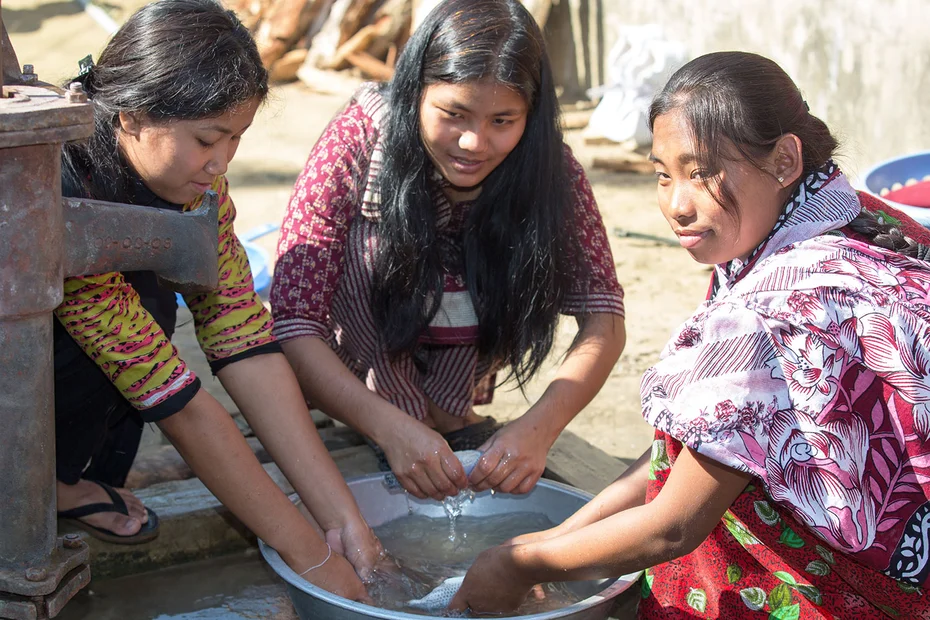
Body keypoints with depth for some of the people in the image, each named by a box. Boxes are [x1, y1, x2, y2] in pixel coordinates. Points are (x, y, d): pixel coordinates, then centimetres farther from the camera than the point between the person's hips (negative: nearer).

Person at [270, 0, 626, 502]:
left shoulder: (549, 168, -22)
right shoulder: (357, 144, -29)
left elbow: (604, 319, -24)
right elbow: (292, 325, -32)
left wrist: (540, 426, -42)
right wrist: (390, 427, -46)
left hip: (454, 365, 2)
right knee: (371, 247, -30)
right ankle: (439, 422, -16)